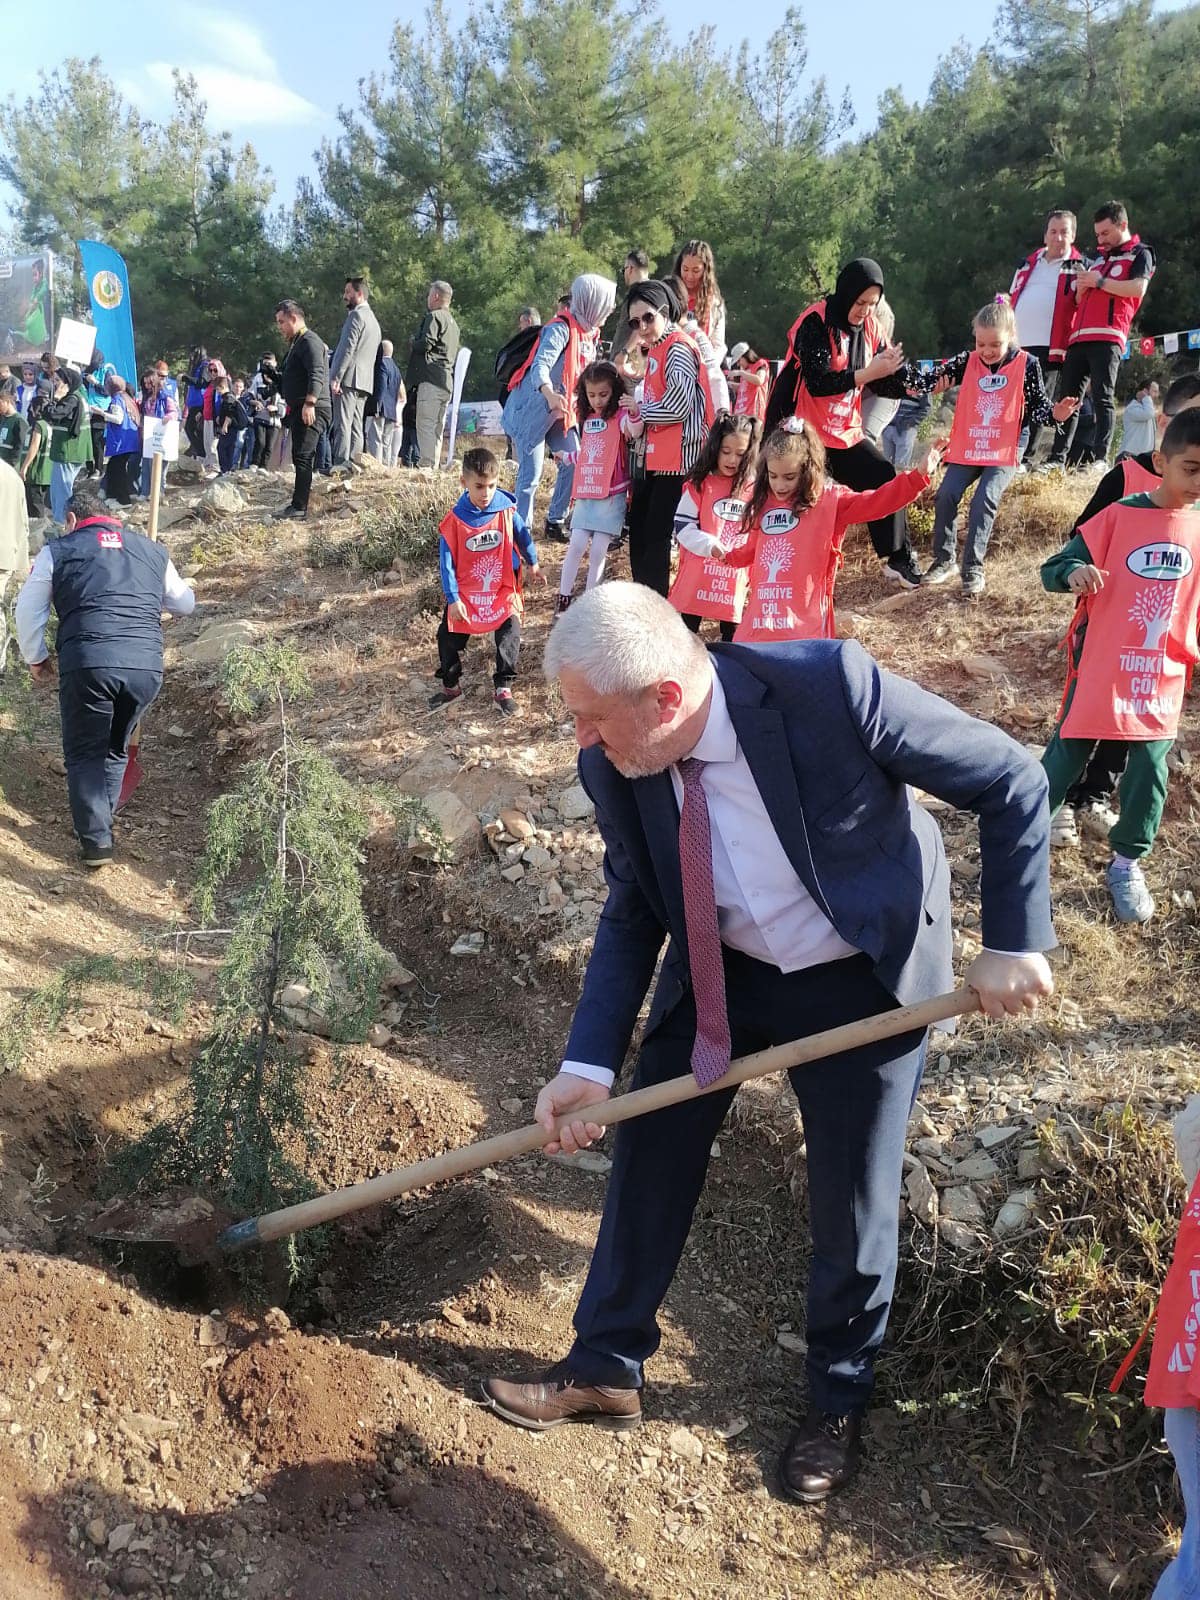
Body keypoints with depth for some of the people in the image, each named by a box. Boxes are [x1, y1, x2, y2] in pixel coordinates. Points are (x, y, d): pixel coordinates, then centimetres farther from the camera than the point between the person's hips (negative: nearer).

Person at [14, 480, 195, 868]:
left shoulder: (57, 550, 13)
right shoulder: (153, 550, 21)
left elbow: (28, 611, 15)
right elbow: (185, 605, 32)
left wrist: (36, 659, 29)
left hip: (86, 663, -3)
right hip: (147, 665, 3)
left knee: (85, 752, 14)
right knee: (116, 748, 23)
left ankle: (96, 840, 10)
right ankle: (98, 821, 29)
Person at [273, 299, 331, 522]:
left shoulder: (309, 341, -9)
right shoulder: (296, 343, 26)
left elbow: (317, 374, -24)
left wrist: (309, 402, -33)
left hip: (312, 410, -11)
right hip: (299, 410, 11)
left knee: (303, 456, -16)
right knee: (300, 458, 12)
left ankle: (299, 507, -20)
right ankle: (299, 503, 17)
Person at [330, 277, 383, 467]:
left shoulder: (356, 315, -6)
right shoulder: (373, 319, 24)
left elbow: (347, 348, -15)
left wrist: (336, 377, -19)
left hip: (349, 379, -10)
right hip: (364, 381, 10)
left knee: (342, 425, -14)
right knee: (356, 427, 7)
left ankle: (341, 464, -19)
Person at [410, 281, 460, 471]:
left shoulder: (434, 317, -5)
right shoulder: (453, 323, 25)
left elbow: (426, 343, -16)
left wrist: (414, 340, 4)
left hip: (431, 379, -9)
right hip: (447, 382, 9)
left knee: (425, 425, -12)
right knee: (437, 428, 10)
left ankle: (427, 465, -19)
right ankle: (435, 466, 9)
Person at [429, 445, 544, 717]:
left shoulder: (506, 511, -11)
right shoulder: (455, 520, -15)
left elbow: (523, 536, 9)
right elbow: (446, 561, -11)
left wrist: (532, 564, 22)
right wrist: (453, 598, -13)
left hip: (503, 589, 0)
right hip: (465, 591, 0)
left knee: (510, 635, -9)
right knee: (448, 636, 4)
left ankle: (504, 687, 4)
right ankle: (450, 685, 24)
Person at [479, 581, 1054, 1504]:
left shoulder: (830, 686, -33)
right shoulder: (615, 767, -19)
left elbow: (1013, 783, -21)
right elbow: (632, 916, -6)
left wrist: (1013, 944, -19)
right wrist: (589, 1064, -15)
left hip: (860, 981, -3)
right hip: (717, 972, 4)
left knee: (852, 1209, 9)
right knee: (648, 1159, 10)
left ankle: (839, 1400, 38)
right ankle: (607, 1366, 35)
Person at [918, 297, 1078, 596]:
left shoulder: (1026, 364, -4)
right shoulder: (967, 361, 2)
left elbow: (1037, 407, -2)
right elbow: (935, 376, -5)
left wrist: (1055, 414, -22)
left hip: (1005, 451, -3)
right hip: (967, 448, 3)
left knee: (984, 500, -20)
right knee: (946, 496, -11)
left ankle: (973, 567, -13)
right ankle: (945, 560, 6)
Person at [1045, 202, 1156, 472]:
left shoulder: (1140, 253, 9)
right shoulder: (1099, 258, 30)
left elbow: (1138, 288, -8)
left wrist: (1099, 281, -6)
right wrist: (1082, 287, 8)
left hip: (1107, 337, -7)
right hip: (1079, 337, 7)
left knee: (1102, 399, -13)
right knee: (1068, 398, 0)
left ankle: (1100, 458, -17)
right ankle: (1057, 458, -1)